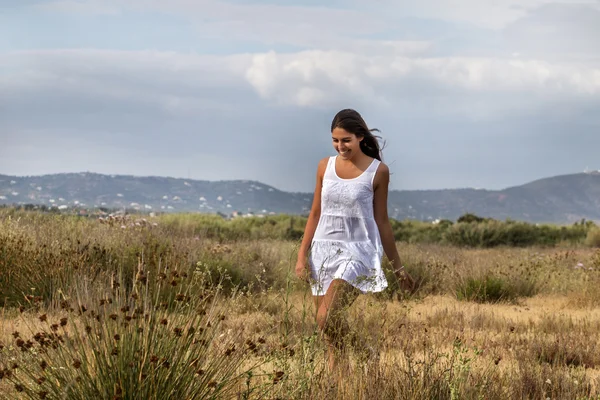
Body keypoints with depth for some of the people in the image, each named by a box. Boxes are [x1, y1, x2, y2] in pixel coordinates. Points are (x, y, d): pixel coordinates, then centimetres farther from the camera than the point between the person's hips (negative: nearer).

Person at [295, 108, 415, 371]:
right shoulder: (325, 166, 6)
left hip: (356, 251, -4)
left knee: (327, 318, -21)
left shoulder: (377, 171, -3)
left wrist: (397, 267, 6)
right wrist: (302, 255, 7)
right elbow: (315, 213, 12)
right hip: (324, 250, 4)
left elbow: (381, 221, 4)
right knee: (325, 324, 7)